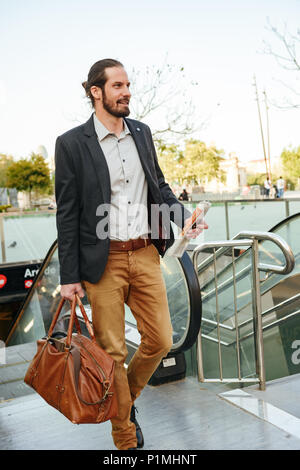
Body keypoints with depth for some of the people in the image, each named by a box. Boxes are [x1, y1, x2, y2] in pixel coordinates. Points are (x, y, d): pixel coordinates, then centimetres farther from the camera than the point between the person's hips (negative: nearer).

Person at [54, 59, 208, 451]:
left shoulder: (141, 132, 9)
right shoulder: (71, 143, -6)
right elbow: (67, 214, -5)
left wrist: (183, 216, 0)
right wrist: (69, 276, -7)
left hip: (145, 255, 5)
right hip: (103, 261, -4)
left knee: (160, 340, 9)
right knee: (112, 352, 6)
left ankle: (127, 398, 38)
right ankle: (126, 438, 27)